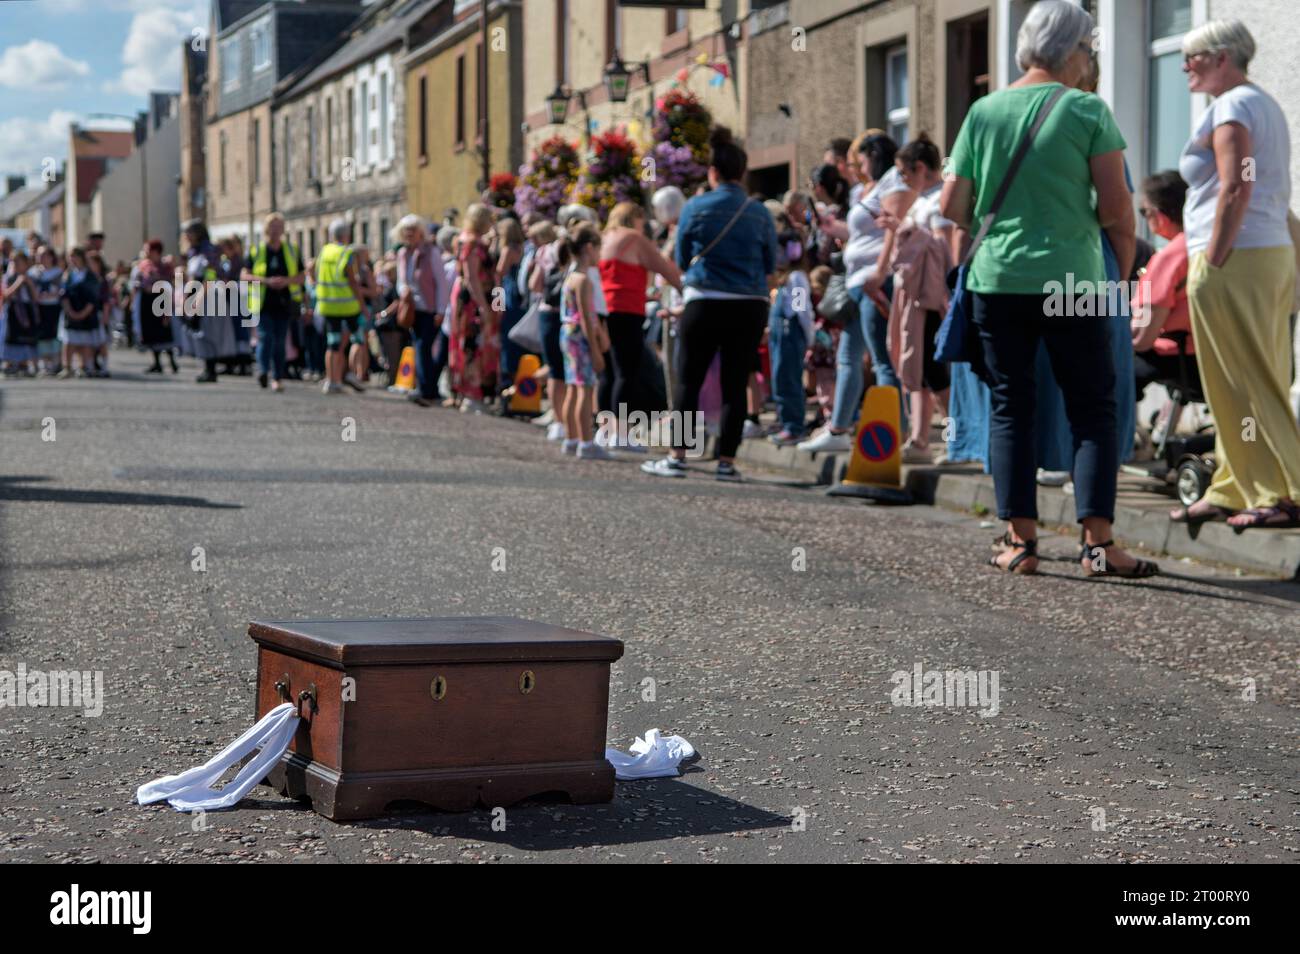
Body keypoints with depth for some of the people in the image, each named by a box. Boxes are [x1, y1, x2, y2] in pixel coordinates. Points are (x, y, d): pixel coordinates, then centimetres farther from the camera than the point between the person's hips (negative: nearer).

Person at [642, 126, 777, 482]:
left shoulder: (696, 208, -4)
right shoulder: (759, 213, 1)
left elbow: (681, 261, 6)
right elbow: (770, 265, 10)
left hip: (704, 304, -2)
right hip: (750, 308, 2)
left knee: (688, 382, 5)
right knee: (735, 385, 5)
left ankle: (677, 456, 4)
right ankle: (727, 461, 5)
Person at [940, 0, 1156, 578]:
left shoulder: (983, 112, 4)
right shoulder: (1088, 111, -5)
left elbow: (951, 208, 4)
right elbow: (1118, 210, -7)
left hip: (997, 280, 3)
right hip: (1071, 281, -3)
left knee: (1009, 408, 10)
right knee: (1092, 408, 5)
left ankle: (1021, 541, 8)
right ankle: (1097, 542, -2)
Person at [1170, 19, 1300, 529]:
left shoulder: (1230, 107, -9)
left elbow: (1235, 189, -20)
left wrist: (1212, 262, -20)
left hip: (1235, 258, -10)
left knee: (1241, 384, -8)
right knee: (1257, 381, 11)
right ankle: (1233, 492, 16)